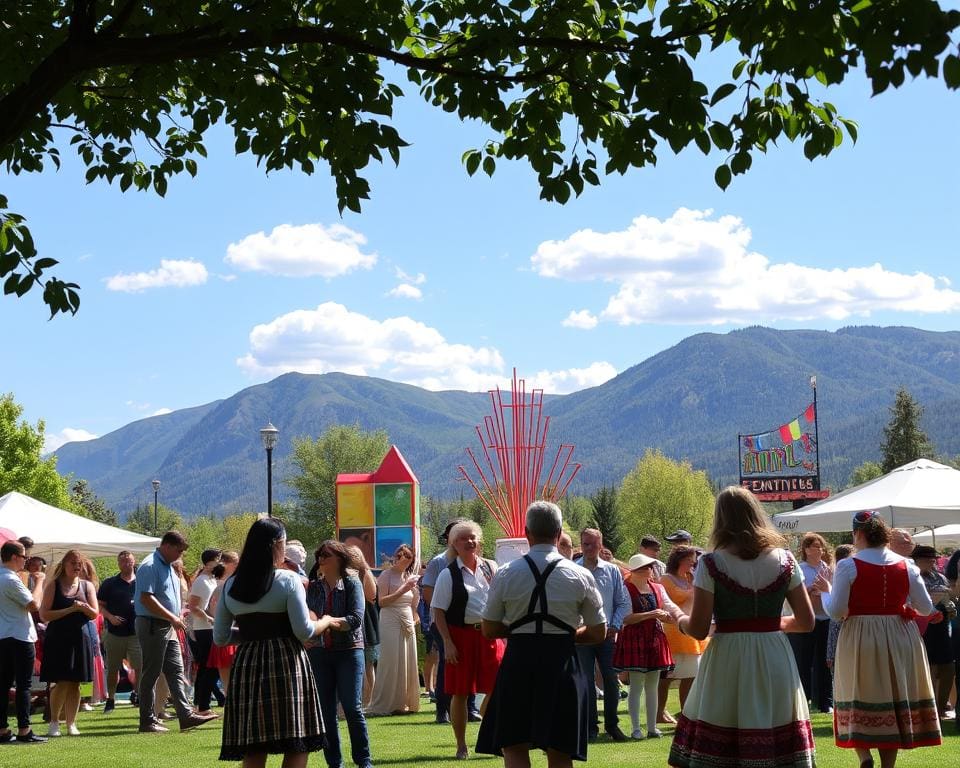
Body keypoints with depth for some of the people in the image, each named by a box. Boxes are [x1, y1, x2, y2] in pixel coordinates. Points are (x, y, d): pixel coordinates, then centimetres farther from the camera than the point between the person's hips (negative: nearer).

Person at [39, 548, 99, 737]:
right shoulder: (53, 585, 0)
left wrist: (84, 607, -16)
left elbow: (94, 614, 6)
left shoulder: (87, 586, 9)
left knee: (75, 684, 3)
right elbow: (44, 615, -7)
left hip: (79, 638, 3)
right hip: (57, 640, -3)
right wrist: (70, 610, -14)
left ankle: (71, 723, 12)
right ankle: (54, 722, 7)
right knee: (62, 683, -8)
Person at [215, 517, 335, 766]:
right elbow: (304, 632, -10)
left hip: (246, 665, 5)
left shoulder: (230, 586, 7)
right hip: (287, 665, -4)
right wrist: (326, 622, 9)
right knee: (297, 748, 1)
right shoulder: (288, 580, -7)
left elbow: (220, 637, 11)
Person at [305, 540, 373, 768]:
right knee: (325, 711, 3)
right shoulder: (313, 587, 9)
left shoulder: (352, 584, -2)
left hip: (349, 651, -3)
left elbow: (356, 618, -13)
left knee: (352, 708, -6)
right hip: (319, 653, 4)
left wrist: (330, 622, -26)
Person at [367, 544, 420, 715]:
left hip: (408, 624, 7)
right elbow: (382, 601, -10)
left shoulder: (408, 576, 16)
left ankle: (405, 703, 10)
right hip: (391, 623, -7)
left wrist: (415, 590, 0)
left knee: (408, 665, 4)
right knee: (392, 664, -7)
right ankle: (388, 704, -2)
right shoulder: (387, 575, -2)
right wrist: (402, 590, -15)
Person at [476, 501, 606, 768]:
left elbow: (489, 630, 4)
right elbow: (598, 633, 4)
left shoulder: (506, 574, -2)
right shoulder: (580, 576, -2)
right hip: (562, 664, 0)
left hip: (518, 665, 0)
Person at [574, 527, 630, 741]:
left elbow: (624, 602, 8)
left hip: (607, 634, 2)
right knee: (586, 682, 2)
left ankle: (612, 724, 13)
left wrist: (615, 626, -1)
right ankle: (590, 726, 10)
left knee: (611, 680, 1)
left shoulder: (612, 571, 5)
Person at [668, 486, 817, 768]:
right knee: (778, 745, 8)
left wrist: (681, 621, 13)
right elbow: (807, 622, 5)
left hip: (727, 663, -3)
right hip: (774, 660, 3)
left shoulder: (711, 564, -6)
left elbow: (699, 630, -8)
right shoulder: (784, 560, 2)